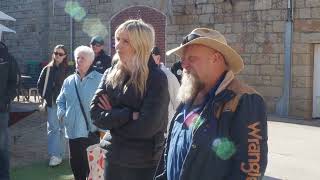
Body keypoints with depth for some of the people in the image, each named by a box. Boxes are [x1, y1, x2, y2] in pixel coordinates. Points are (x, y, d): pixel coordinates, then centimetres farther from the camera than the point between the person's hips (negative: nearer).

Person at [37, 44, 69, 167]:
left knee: (62, 128, 5)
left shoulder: (69, 70, -6)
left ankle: (59, 154, 11)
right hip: (52, 103, 2)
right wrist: (45, 96, 7)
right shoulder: (48, 69, 5)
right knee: (53, 128, 1)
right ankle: (54, 154, 8)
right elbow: (40, 84, 13)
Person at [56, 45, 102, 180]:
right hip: (73, 131, 5)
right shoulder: (68, 81, 12)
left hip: (92, 131, -5)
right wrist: (62, 113, 4)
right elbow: (60, 101, 21)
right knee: (76, 164, 16)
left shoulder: (100, 80, -5)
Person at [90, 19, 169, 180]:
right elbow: (95, 114, -6)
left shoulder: (157, 78, -13)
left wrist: (112, 117, -9)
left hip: (145, 165, -4)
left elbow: (146, 126, -21)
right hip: (114, 159, 5)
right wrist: (129, 115, -18)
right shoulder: (110, 75, 2)